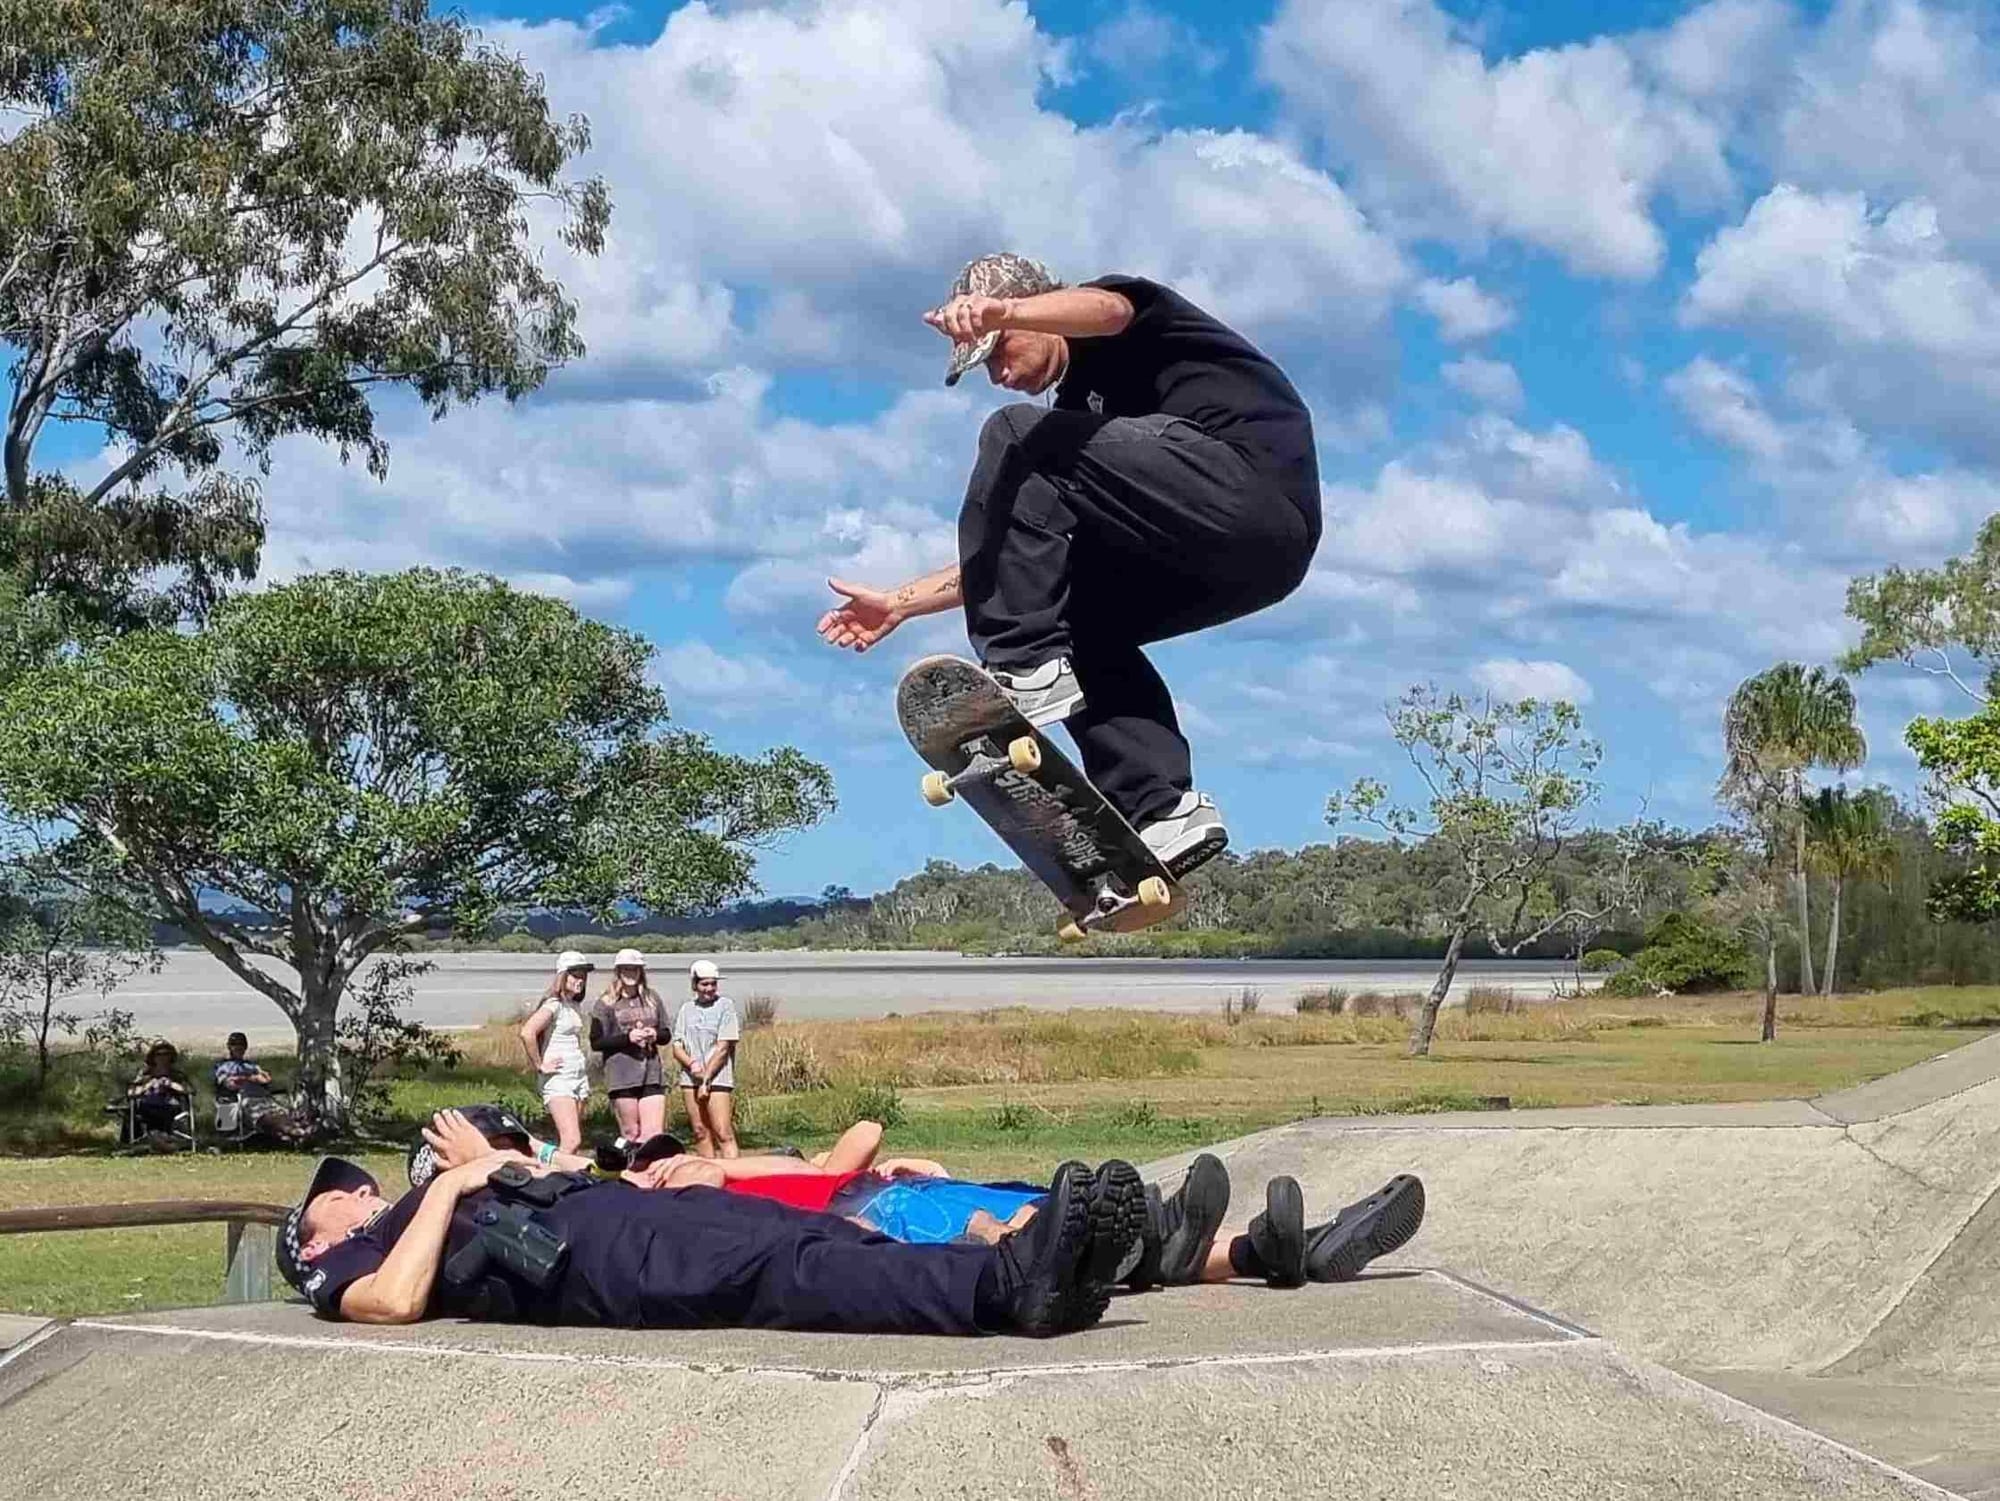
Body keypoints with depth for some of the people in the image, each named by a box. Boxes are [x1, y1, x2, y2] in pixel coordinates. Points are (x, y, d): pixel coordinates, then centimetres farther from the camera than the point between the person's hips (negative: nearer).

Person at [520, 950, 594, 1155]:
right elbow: (527, 1033, -25)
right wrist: (539, 1066, -17)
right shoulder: (554, 1005, -11)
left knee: (565, 1143, 7)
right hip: (558, 1079, -8)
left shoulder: (576, 1006, 15)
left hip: (579, 1076, 8)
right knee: (572, 1141, -19)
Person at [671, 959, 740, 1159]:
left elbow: (723, 1047, -7)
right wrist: (692, 1064, -10)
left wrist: (706, 1078, -10)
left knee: (723, 1134, -11)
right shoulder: (687, 1008, 12)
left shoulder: (725, 1006, -2)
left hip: (718, 1078, -5)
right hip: (690, 1079, 5)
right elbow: (677, 1047, 10)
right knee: (700, 1132, 8)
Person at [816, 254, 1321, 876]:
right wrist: (899, 603, 24)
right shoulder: (1079, 410, 31)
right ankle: (1163, 811, 0)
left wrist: (1000, 312, -38)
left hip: (1253, 479, -9)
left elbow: (1107, 309, -18)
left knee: (1016, 440, -11)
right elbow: (1018, 553, 29)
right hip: (1266, 551, 9)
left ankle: (1024, 671, -18)